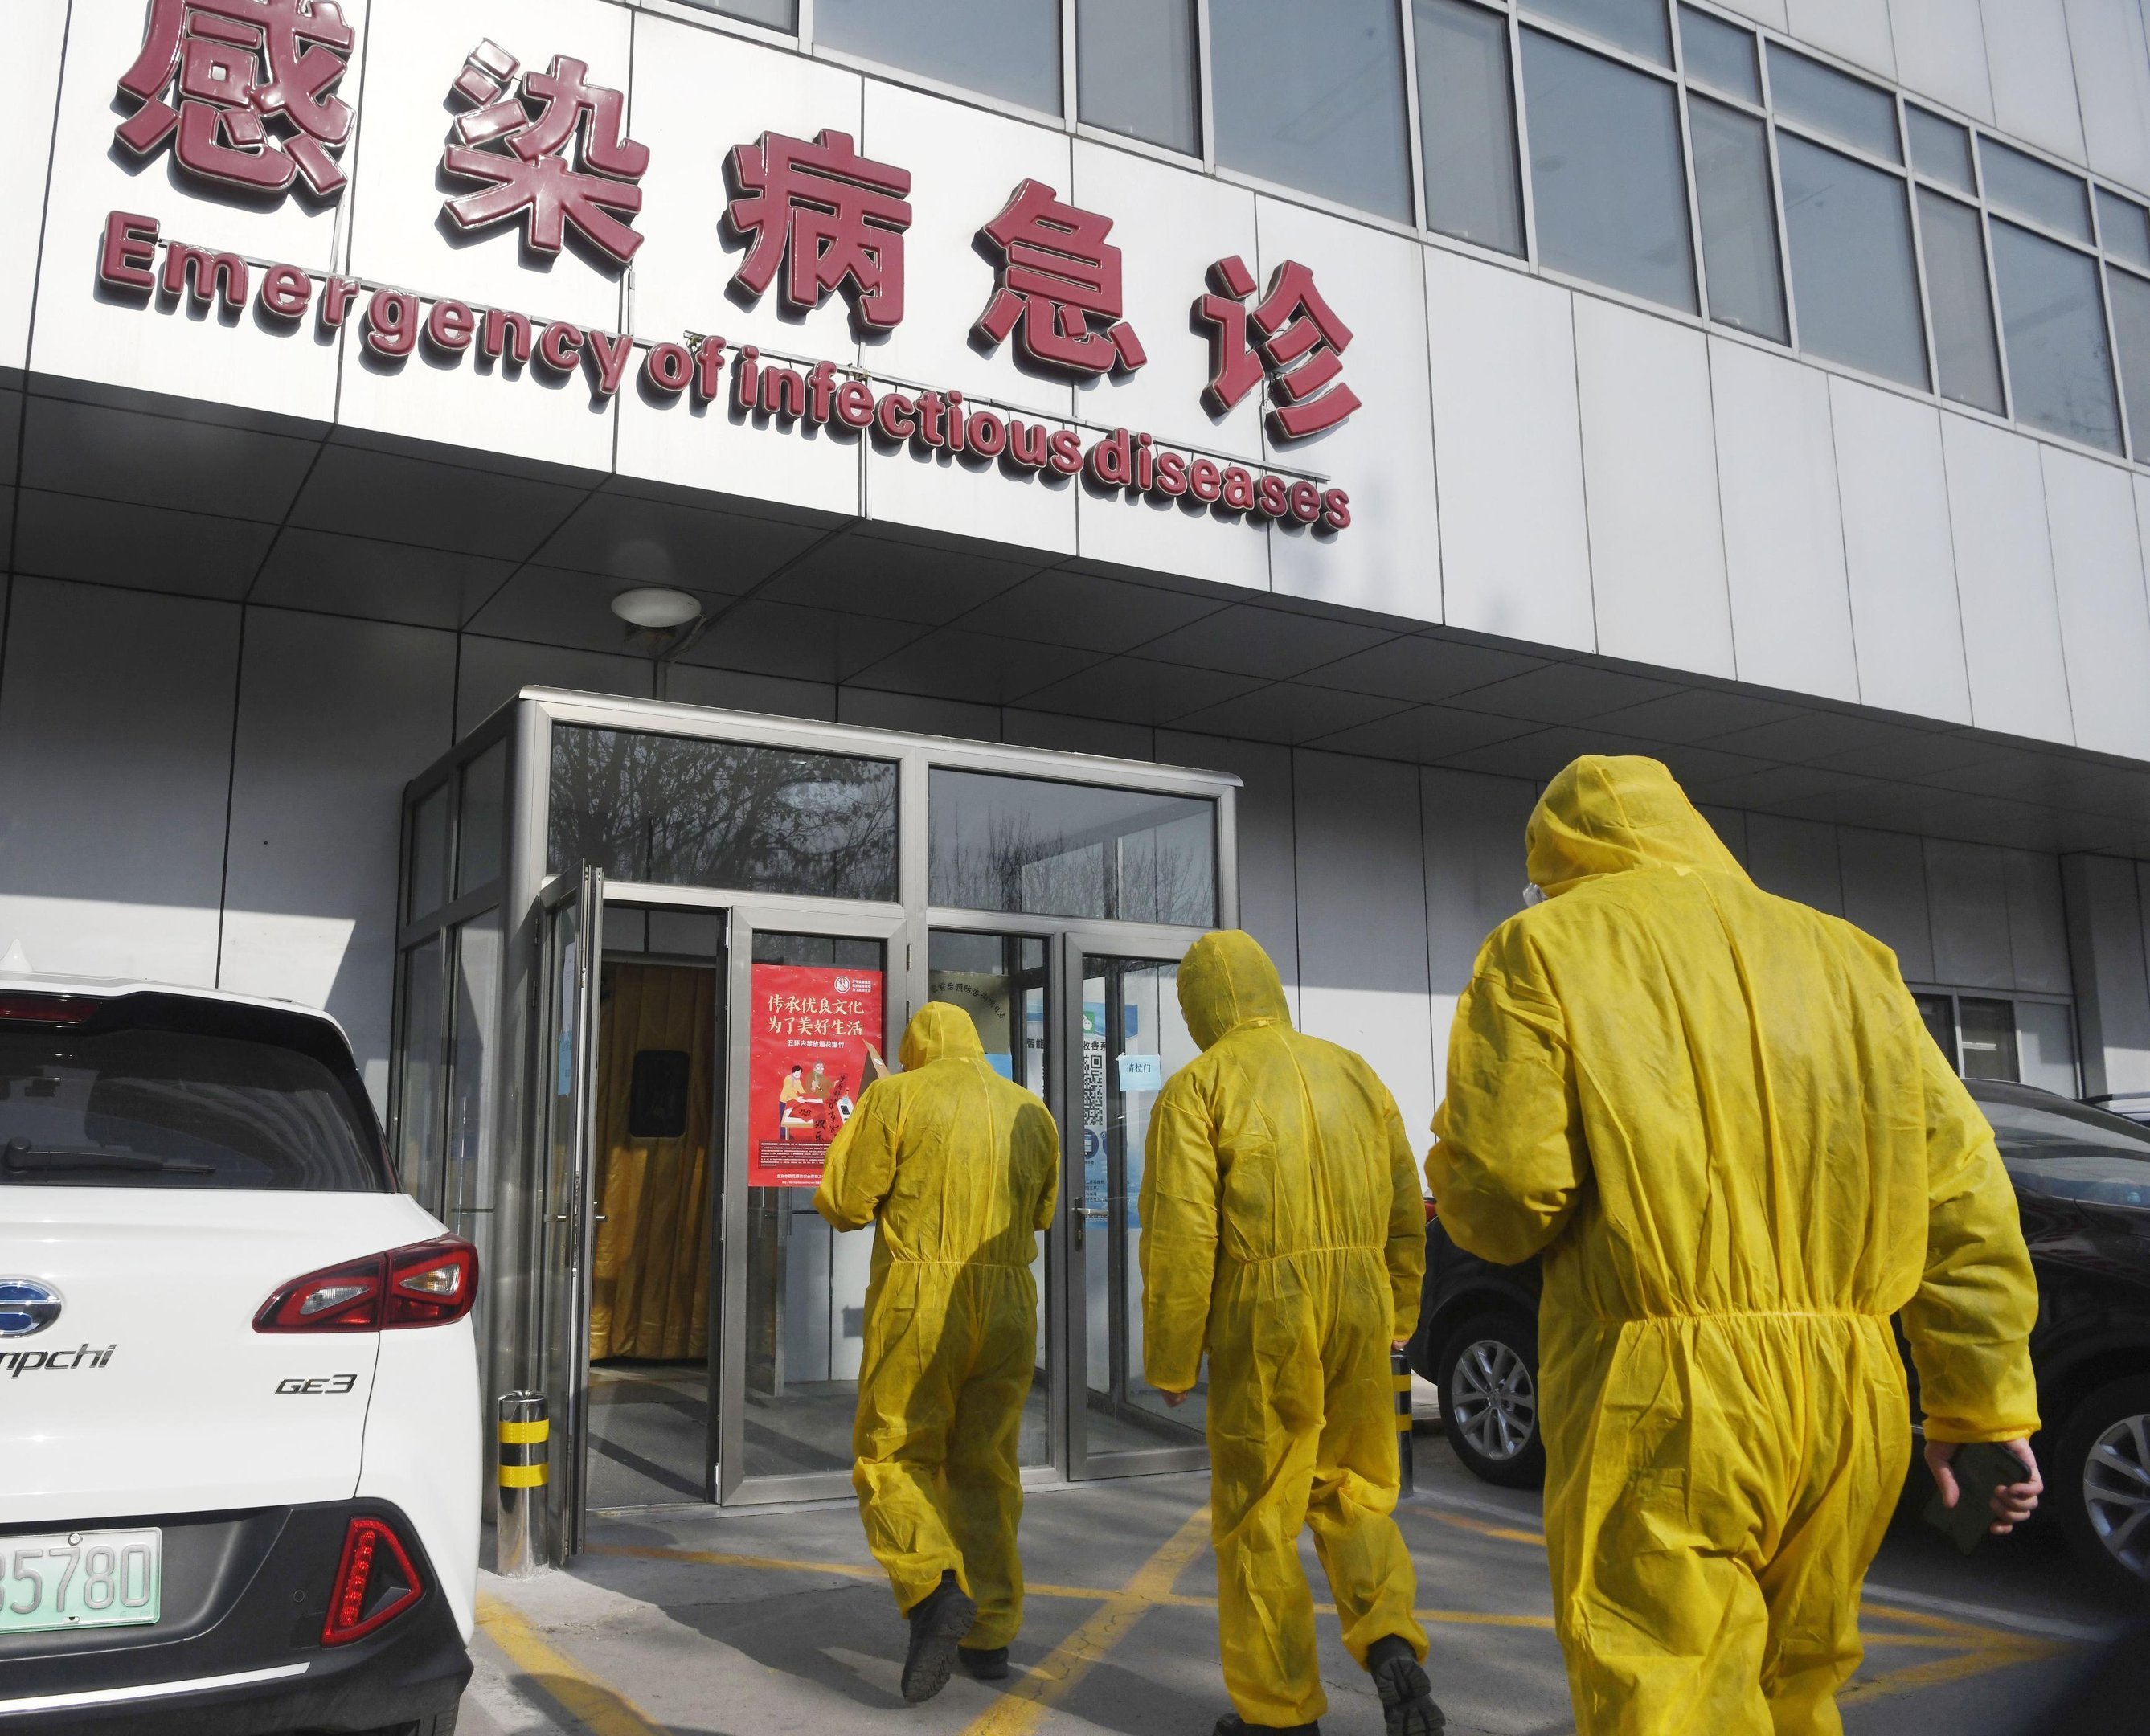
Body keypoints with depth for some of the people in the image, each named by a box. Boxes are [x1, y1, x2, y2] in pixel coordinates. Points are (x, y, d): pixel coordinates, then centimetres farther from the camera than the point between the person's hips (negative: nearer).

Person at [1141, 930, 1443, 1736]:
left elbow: (1180, 1235, -11)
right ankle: (1390, 1645, -1)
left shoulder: (1197, 1087, -3)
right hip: (1360, 1306, 5)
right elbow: (1406, 1209, 13)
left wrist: (1169, 1362, -3)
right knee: (1352, 1493, 20)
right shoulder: (1349, 1070, 12)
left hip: (1265, 1316, -4)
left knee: (1259, 1517, 9)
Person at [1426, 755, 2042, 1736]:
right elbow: (1958, 1186, 9)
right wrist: (1983, 1405, 12)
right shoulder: (1837, 953, 16)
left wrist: (1453, 1168, 13)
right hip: (1845, 1400, 6)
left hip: (1662, 1398, -6)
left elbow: (1503, 1192, -9)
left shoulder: (1547, 949, 2)